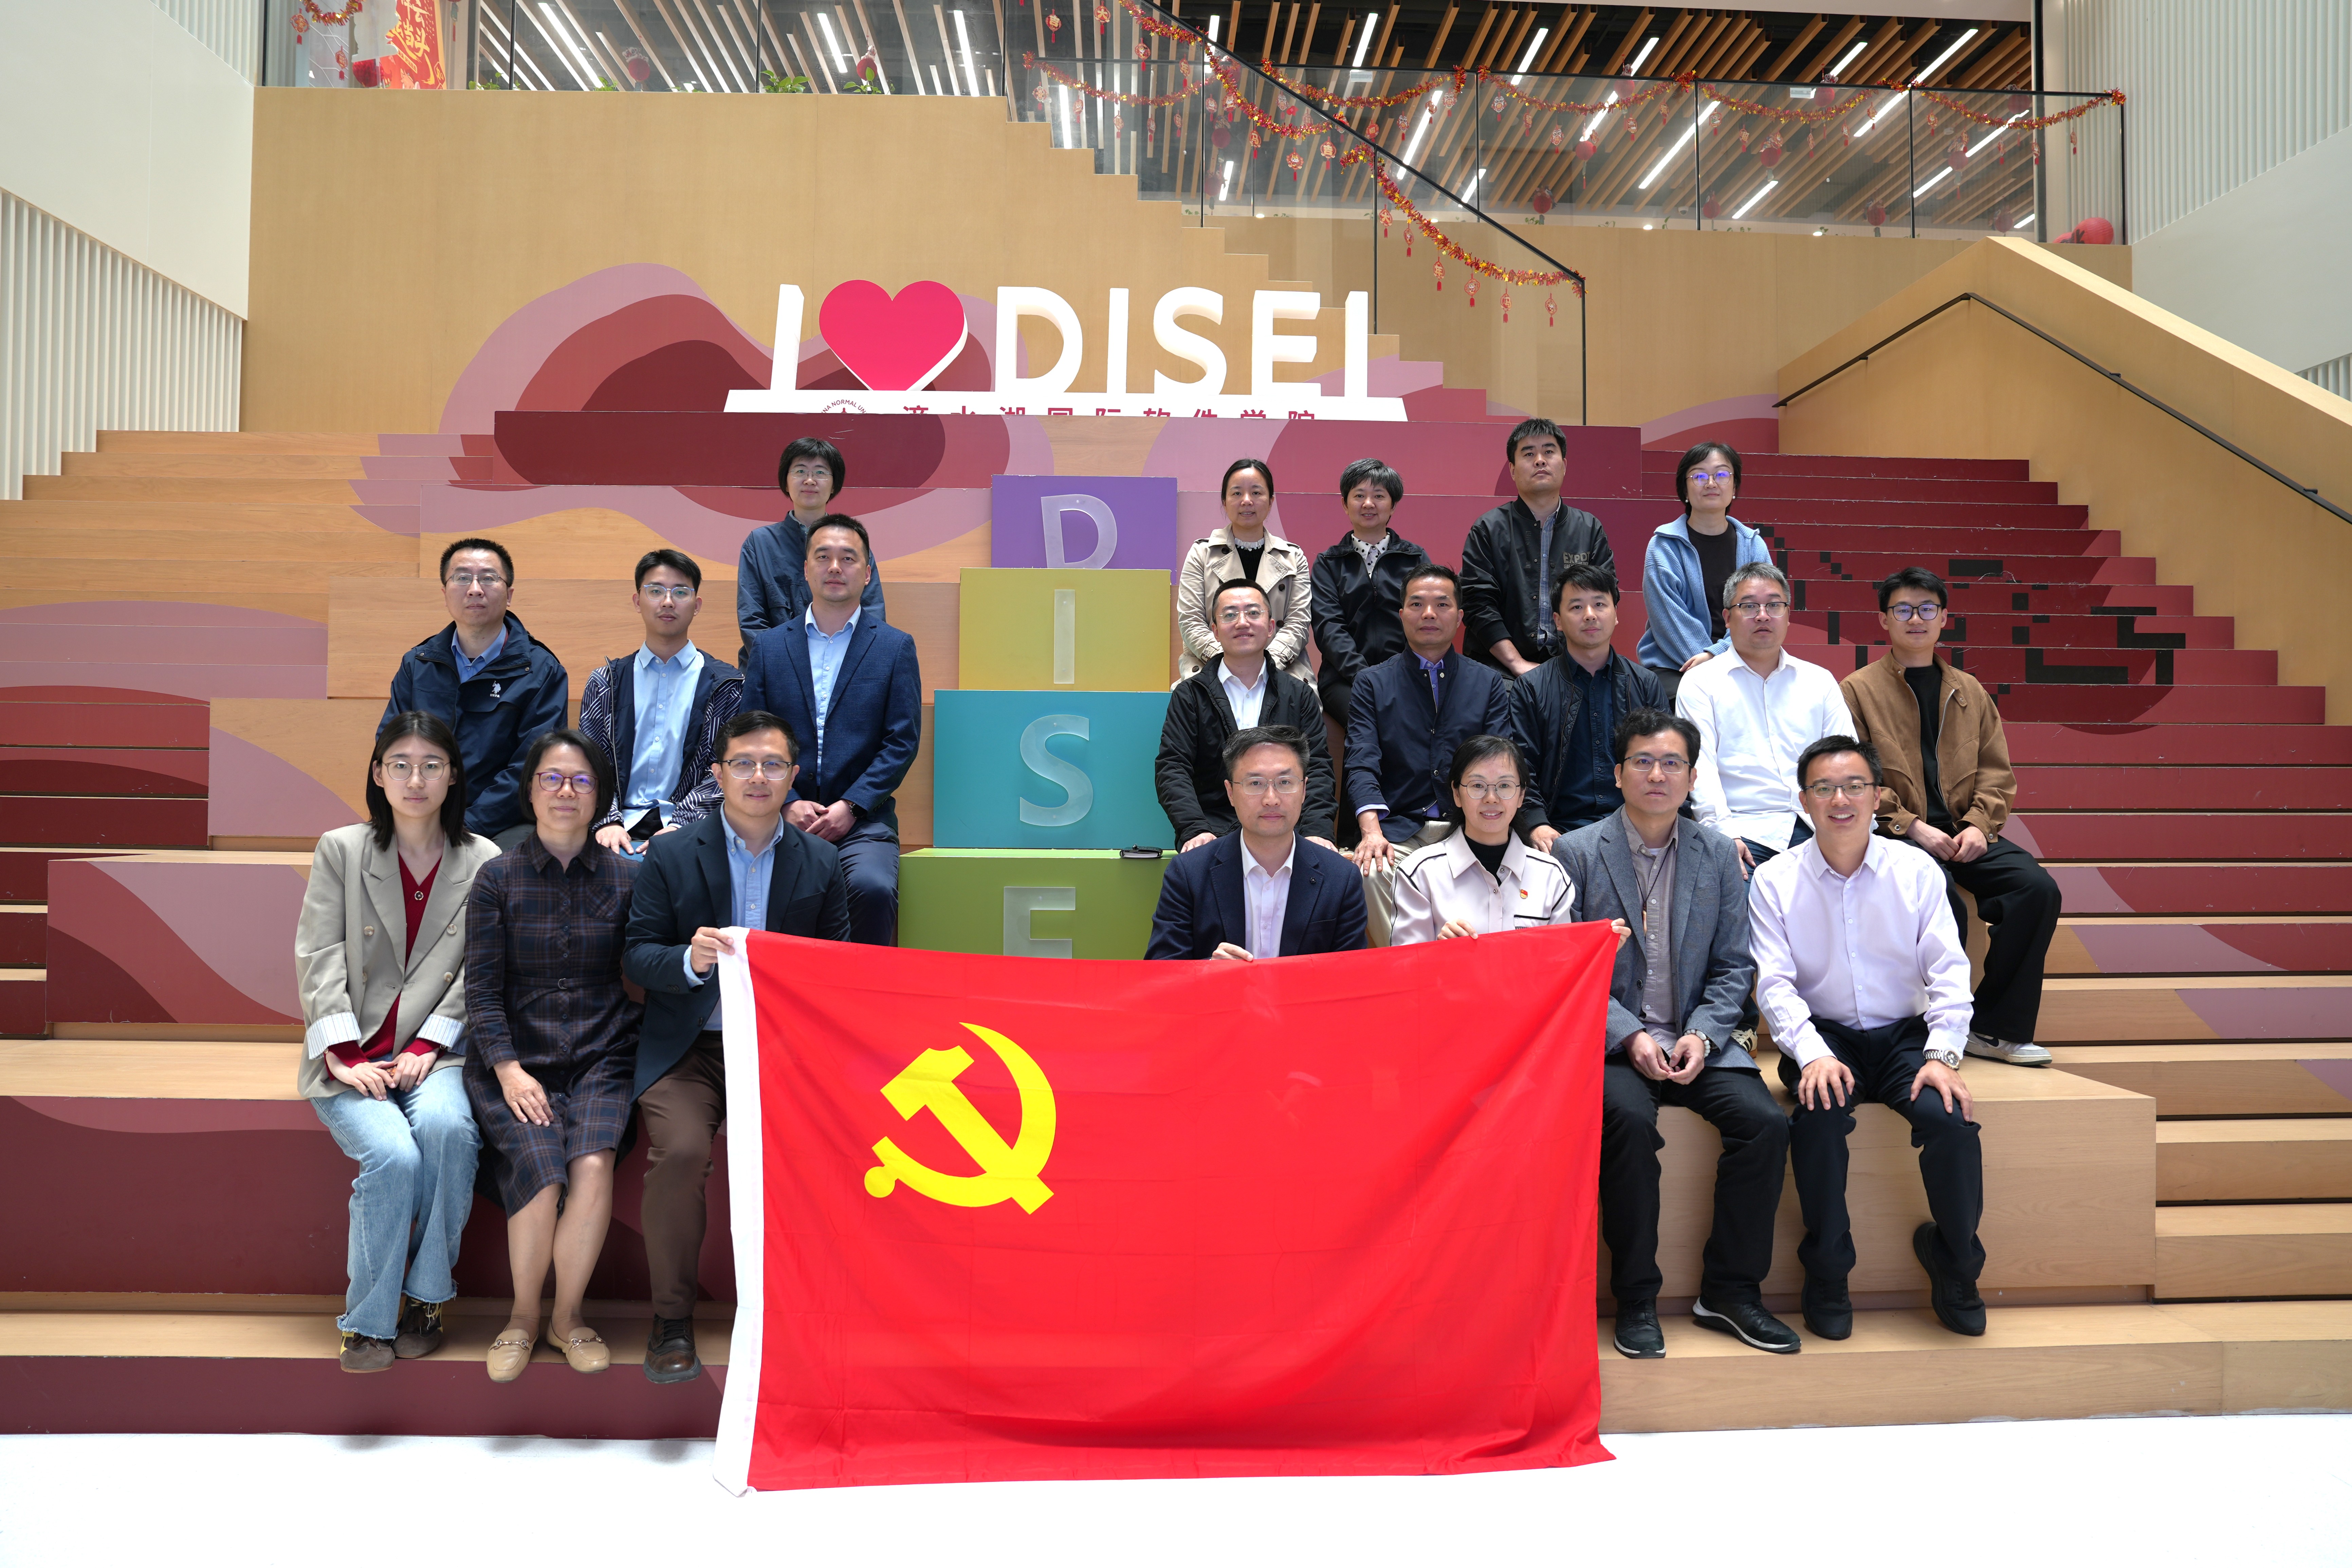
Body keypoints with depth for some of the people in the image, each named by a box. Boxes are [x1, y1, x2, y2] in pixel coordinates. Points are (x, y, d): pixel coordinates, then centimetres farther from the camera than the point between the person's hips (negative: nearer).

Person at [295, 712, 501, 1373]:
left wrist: (426, 1049, -10)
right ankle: (369, 1320, -8)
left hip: (434, 1053, 0)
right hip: (351, 1059, 0)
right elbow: (318, 959, 0)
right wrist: (343, 1056, -12)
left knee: (446, 1126, -32)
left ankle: (425, 1297, -13)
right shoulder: (340, 850, 7)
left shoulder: (484, 863, 8)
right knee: (393, 1154, -28)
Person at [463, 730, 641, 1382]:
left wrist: (625, 1050, -7)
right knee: (541, 1173, -24)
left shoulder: (626, 878, 8)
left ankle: (568, 1315, 0)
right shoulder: (498, 878, 6)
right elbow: (482, 989, 2)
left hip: (600, 1060, 1)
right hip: (517, 1063, 0)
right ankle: (523, 1317, 3)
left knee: (592, 1168, -25)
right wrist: (508, 1068, -11)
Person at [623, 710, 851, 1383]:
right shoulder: (670, 856, 6)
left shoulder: (821, 862, 11)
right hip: (690, 1045, -1)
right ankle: (672, 1320, -5)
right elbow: (637, 956, 1)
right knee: (681, 1150, -27)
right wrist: (690, 960, -20)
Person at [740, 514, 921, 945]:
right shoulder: (769, 648, 14)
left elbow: (902, 740, 2)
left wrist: (850, 806, -8)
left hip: (862, 817, -1)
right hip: (785, 815, 1)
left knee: (873, 887, -32)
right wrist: (787, 804, -6)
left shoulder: (895, 647, 9)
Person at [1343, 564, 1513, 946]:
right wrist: (1372, 832, -20)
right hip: (1400, 827, 0)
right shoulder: (1372, 684, 12)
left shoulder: (1489, 684, 16)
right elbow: (1362, 766, 0)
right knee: (1374, 872, -32)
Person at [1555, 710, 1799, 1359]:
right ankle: (1636, 1299, -13)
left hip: (1696, 1040, 3)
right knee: (1630, 1121, -31)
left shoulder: (1718, 856, 9)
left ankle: (1730, 1291, -1)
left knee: (1765, 1120, -19)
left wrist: (1701, 1036, -8)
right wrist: (1630, 1037, -15)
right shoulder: (1576, 853, -1)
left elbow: (1733, 965, 9)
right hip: (1608, 1041, -3)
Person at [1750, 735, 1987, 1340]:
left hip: (1905, 1035, 2)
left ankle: (1955, 1266, 2)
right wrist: (1813, 1054, -23)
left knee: (1950, 1116, -26)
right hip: (1822, 1037, -1)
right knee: (1820, 1113, -32)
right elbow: (1775, 982, -7)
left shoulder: (1916, 870, 4)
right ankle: (1827, 1273, -11)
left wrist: (1943, 1054, -15)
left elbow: (1948, 971, -1)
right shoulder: (1775, 881, 0)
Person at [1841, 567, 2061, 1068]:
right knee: (1942, 899, -34)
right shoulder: (1859, 689, 5)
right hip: (1895, 835, -5)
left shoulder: (1969, 691, 20)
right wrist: (1912, 825, -13)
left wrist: (1978, 824, -4)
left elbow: (1996, 771, 16)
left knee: (2038, 888, -20)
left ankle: (1994, 1029, -10)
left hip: (1964, 833, 5)